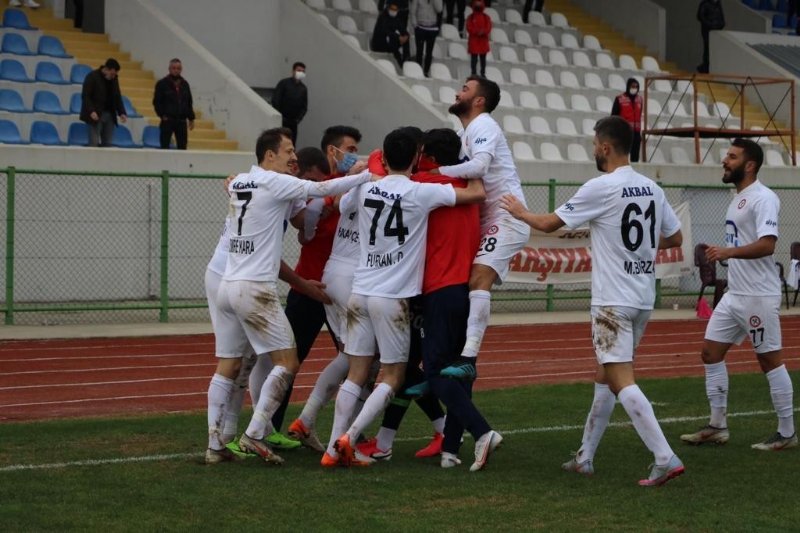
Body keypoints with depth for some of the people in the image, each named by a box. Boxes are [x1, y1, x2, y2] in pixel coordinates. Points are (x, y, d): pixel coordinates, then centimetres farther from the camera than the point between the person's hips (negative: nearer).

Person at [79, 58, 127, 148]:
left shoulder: (114, 79, 10)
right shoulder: (92, 77, -7)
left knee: (107, 144, -1)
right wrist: (91, 111, -23)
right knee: (94, 143, -10)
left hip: (109, 115, 5)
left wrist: (121, 113, 3)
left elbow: (117, 97, 16)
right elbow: (85, 96, -10)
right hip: (96, 115, -5)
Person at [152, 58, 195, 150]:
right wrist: (162, 115, -12)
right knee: (164, 146, -3)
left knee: (182, 146, 4)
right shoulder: (162, 83, -3)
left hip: (181, 121, 4)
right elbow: (156, 102, -4)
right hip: (167, 121, -4)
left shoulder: (184, 84, 12)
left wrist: (191, 118, 11)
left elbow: (189, 103, 16)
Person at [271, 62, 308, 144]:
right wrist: (279, 117, -11)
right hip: (281, 121, -4)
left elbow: (304, 106, 13)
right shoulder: (284, 83, -2)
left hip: (293, 122, 4)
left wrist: (298, 118, -1)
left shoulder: (303, 88, 10)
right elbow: (275, 100, -6)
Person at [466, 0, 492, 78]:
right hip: (473, 41, -2)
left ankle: (483, 74, 12)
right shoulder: (471, 17, 1)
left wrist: (483, 32, -22)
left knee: (483, 59, 6)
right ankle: (473, 74, 2)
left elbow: (488, 28, -1)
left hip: (483, 41, 2)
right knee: (474, 58, -2)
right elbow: (469, 28, -7)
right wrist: (477, 32, -21)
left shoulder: (486, 17, 7)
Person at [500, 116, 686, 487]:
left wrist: (521, 212, 14)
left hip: (613, 300, -8)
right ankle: (585, 457, 24)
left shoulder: (601, 188, -13)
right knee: (605, 375, 17)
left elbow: (549, 224, -5)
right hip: (643, 299, 8)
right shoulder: (651, 189, 7)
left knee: (620, 381, -9)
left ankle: (665, 459, -18)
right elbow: (675, 238, 15)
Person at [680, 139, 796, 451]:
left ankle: (787, 433, 7)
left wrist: (729, 252, -35)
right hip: (734, 295, 10)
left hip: (758, 297, -10)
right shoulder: (738, 199, 15)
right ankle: (717, 426, 14)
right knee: (711, 352, 7)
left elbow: (767, 245, -26)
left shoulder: (763, 198, -14)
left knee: (769, 359, -2)